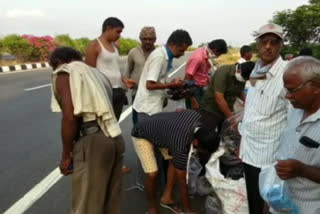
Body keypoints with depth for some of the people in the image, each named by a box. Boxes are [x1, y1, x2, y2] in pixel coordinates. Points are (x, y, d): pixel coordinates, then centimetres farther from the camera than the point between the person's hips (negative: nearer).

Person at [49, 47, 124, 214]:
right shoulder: (96, 73, 24)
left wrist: (66, 155, -1)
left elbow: (70, 118, -12)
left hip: (92, 141, -8)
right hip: (115, 138, 8)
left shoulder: (64, 73, 1)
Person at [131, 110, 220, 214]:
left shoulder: (197, 116, -22)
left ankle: (166, 196, 11)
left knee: (176, 159, -5)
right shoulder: (180, 145, -39)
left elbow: (180, 112, 3)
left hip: (159, 128, 8)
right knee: (152, 174, -17)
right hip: (141, 135, -7)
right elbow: (182, 180, -25)